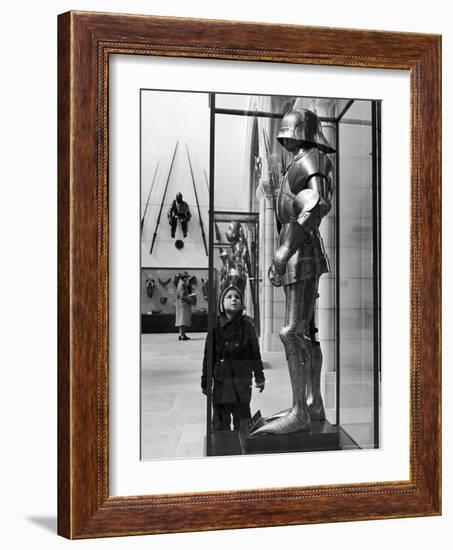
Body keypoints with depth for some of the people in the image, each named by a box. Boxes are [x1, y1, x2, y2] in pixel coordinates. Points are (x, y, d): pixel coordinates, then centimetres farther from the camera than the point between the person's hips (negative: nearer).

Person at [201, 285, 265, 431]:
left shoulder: (247, 325, -3)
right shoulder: (216, 326, -2)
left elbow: (255, 352, 3)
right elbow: (208, 355, 1)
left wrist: (259, 377, 3)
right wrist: (205, 382, 3)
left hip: (242, 381, 0)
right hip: (221, 381, 0)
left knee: (242, 422, 9)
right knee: (220, 422, 8)